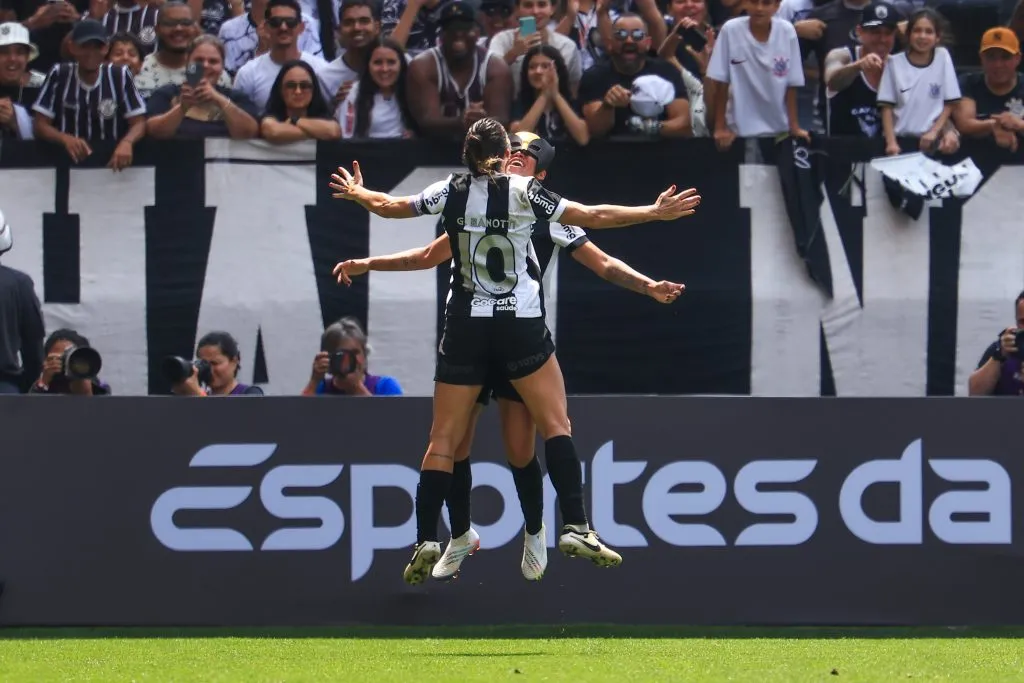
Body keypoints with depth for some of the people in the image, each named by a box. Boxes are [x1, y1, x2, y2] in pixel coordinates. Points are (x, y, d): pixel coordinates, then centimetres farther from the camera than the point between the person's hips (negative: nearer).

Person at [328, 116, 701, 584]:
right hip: (520, 326, -2)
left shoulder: (451, 192, 1)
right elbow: (592, 217, -3)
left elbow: (390, 207, 15)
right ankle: (575, 528, -11)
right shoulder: (523, 191, -4)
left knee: (443, 441, 6)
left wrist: (356, 193, 36)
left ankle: (425, 541, -1)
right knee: (556, 424, 2)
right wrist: (655, 213, 5)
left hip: (464, 328, 2)